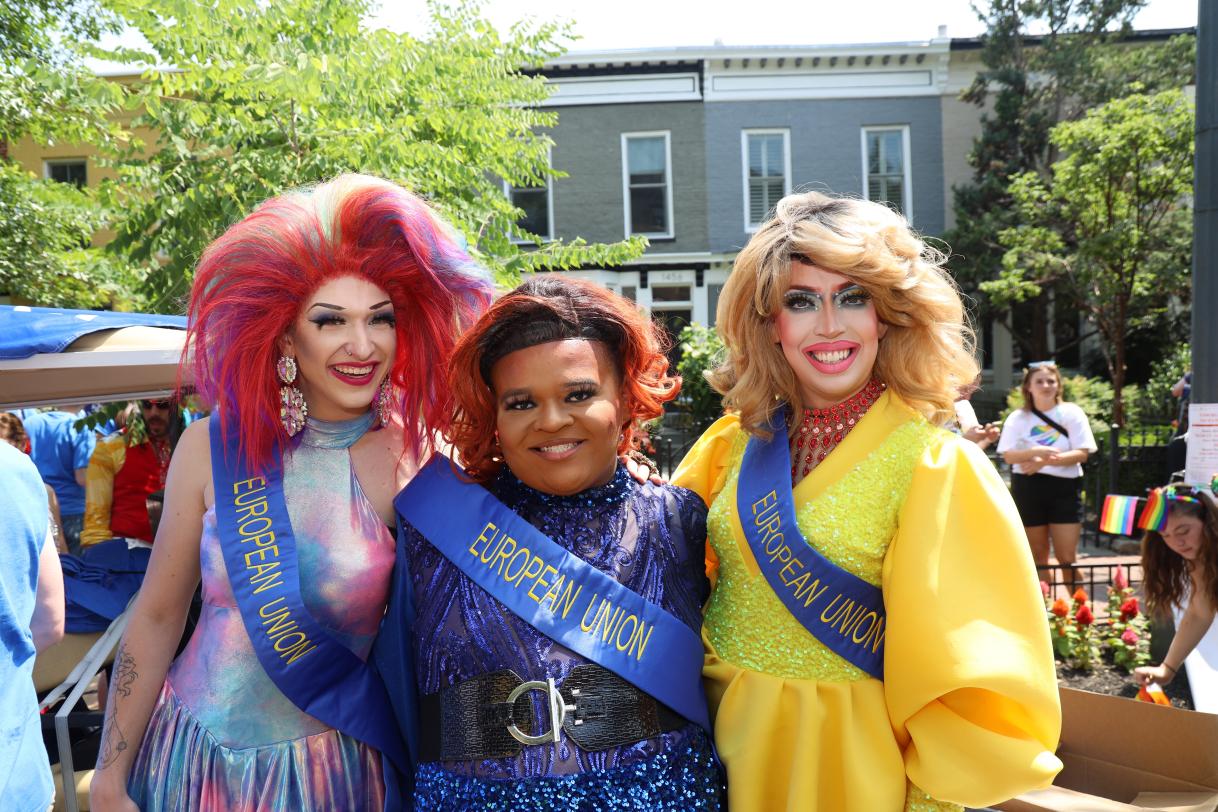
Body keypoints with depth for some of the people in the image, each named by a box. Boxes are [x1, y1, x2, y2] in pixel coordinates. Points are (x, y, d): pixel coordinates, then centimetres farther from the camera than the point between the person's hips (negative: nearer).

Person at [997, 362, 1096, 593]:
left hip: (1064, 488, -1)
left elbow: (1082, 453, -7)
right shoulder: (1017, 417, 3)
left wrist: (1046, 461, -18)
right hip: (1028, 489, 1)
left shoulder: (1072, 413, 1)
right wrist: (1034, 452, -23)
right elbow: (1008, 456, -5)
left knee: (1067, 556, -1)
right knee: (1037, 556, 11)